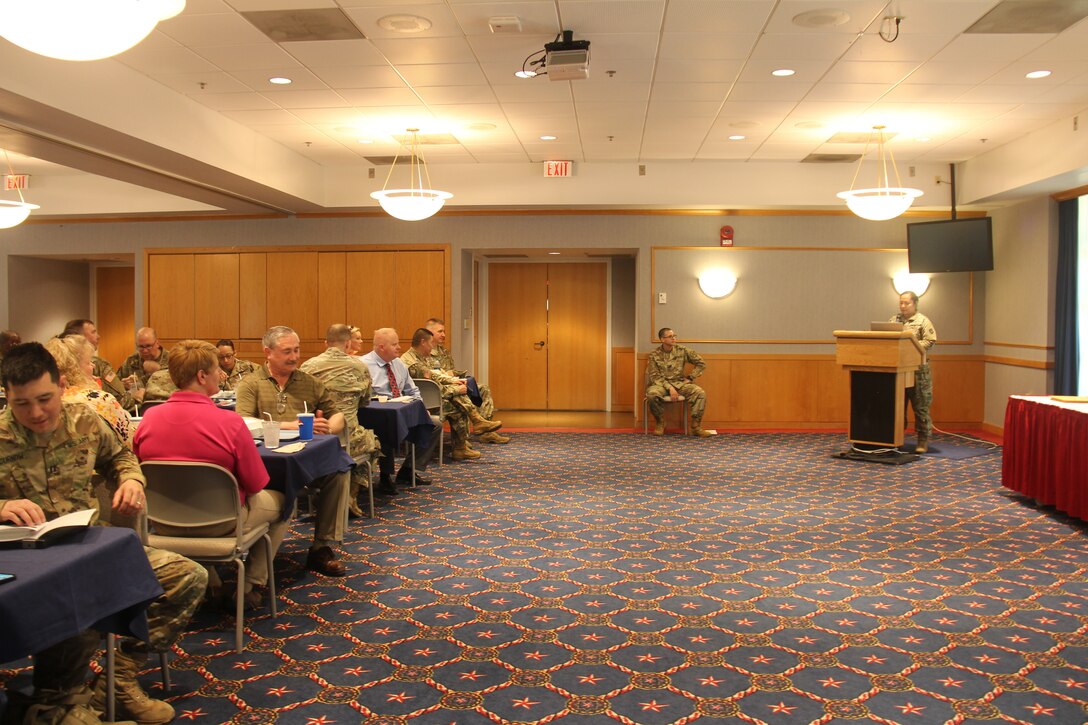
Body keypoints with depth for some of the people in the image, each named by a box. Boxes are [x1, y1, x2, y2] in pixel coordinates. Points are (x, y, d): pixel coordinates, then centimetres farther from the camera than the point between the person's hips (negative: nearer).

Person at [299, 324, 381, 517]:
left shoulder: (307, 366, 1)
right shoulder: (360, 367, -1)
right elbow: (365, 401, 15)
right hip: (348, 439, -3)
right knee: (373, 442, 30)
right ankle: (351, 495, 18)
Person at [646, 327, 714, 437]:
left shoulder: (682, 350, 2)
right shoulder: (654, 355, -2)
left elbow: (701, 364, 8)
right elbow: (655, 376, -7)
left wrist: (690, 378, 1)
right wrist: (669, 388, -19)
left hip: (680, 383, 2)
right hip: (661, 384, -2)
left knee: (700, 392, -26)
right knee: (652, 393, -37)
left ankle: (696, 427, -17)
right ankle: (660, 423, -12)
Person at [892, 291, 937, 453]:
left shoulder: (923, 321, 0)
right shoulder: (894, 320, 15)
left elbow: (930, 341, -9)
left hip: (918, 370, -5)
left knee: (920, 406, -1)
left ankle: (923, 441, 4)